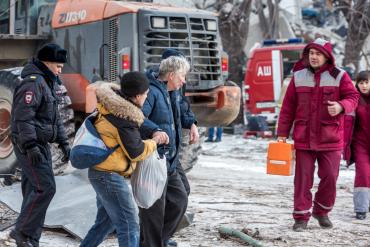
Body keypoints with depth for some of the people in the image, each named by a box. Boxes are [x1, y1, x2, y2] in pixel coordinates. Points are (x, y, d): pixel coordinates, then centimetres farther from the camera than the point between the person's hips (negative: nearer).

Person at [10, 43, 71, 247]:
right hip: (29, 146, -10)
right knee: (45, 187, -14)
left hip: (41, 145, 10)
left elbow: (54, 117, 24)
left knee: (35, 190, 10)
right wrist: (30, 146, -27)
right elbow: (23, 116, -22)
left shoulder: (49, 83, 18)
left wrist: (63, 142, 18)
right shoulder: (33, 82, -14)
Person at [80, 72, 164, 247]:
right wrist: (154, 141, 3)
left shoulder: (110, 103, 3)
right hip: (110, 175, -10)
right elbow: (137, 152, -15)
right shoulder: (124, 119, -23)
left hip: (101, 172, 10)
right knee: (129, 227, -6)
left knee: (105, 221, 23)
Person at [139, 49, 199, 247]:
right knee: (155, 208, -3)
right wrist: (155, 130, -46)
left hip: (170, 159, 10)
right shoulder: (151, 92, -20)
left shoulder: (173, 92, 12)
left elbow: (181, 110, 30)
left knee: (179, 199, 19)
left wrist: (191, 124, 13)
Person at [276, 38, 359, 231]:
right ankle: (301, 217, 9)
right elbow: (288, 106, 7)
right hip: (303, 137, 1)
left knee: (330, 176, 4)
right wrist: (282, 133, 4)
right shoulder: (298, 76, 5)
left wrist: (341, 106, -22)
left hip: (330, 139, 0)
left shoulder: (339, 76, 1)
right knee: (303, 178, 1)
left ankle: (322, 211, 25)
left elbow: (353, 96, 1)